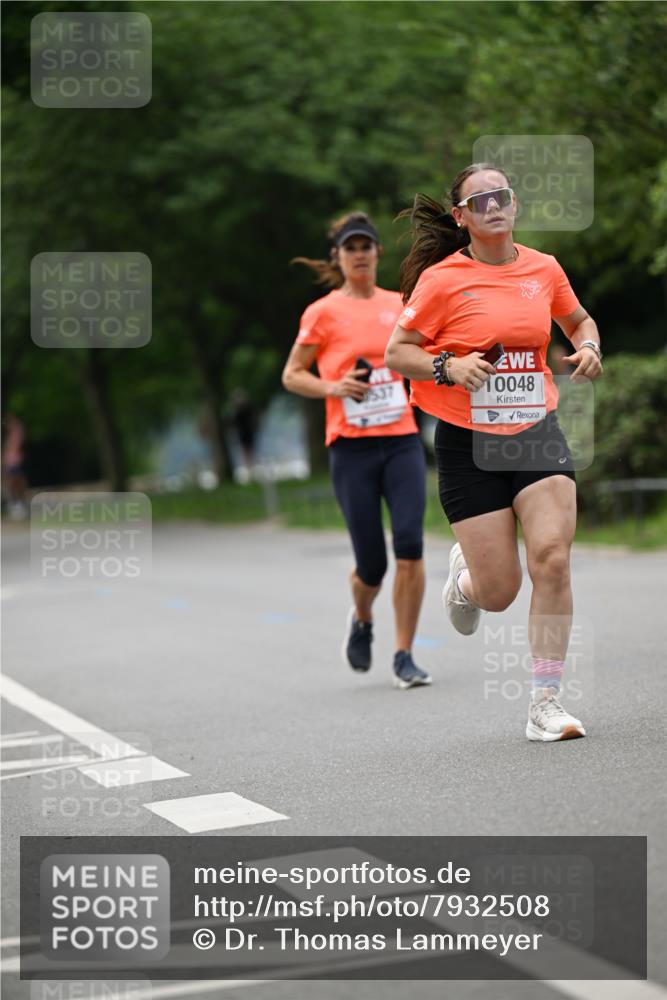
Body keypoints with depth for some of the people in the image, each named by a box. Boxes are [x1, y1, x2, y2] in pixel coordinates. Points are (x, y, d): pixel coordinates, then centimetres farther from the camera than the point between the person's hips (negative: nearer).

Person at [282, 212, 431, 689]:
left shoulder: (400, 305, 11)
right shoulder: (323, 312, 2)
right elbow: (292, 376, 5)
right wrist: (334, 387, -11)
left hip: (402, 440, 2)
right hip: (352, 447, -2)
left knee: (410, 545, -15)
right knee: (371, 564, -2)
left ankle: (405, 657, -4)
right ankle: (362, 619, 33)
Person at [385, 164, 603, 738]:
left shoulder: (544, 269, 5)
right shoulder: (441, 279, -7)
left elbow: (579, 320, 24)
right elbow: (396, 353, -3)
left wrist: (588, 348, 2)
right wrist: (449, 368, -20)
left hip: (536, 432, 3)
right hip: (468, 442, -3)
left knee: (552, 559, -16)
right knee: (499, 593, -2)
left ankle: (546, 703, -4)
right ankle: (464, 572, 38)